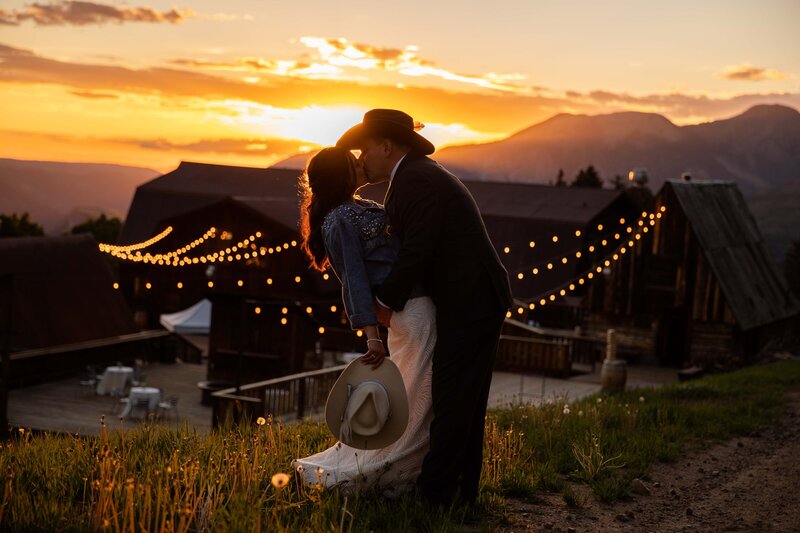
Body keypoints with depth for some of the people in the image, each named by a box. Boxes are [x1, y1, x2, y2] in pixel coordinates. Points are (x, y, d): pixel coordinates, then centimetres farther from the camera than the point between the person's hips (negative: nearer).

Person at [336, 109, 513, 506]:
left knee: (451, 401, -7)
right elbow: (408, 245, 18)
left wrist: (385, 301, -8)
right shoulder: (419, 174, 18)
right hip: (476, 301, 11)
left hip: (468, 304, -11)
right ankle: (461, 491, 21)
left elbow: (416, 252, -19)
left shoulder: (416, 180, -15)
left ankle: (434, 495, -3)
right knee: (464, 402, 14)